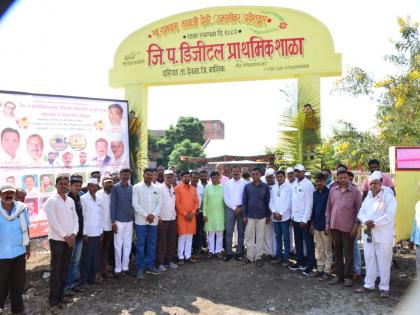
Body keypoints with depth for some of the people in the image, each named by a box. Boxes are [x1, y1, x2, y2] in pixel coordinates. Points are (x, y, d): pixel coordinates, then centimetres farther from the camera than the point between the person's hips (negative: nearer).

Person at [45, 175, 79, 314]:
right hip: (57, 239, -6)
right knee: (56, 270, -2)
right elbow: (53, 221, -15)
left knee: (65, 269, 12)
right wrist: (65, 236, -15)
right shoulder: (51, 201, -10)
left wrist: (73, 234, -6)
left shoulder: (71, 201, 9)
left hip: (70, 239, 6)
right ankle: (53, 301, 5)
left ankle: (60, 295, 24)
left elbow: (75, 219, 9)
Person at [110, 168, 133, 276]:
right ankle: (118, 268, 13)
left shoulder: (132, 188, 6)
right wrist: (113, 221, -10)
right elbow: (112, 205, -6)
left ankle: (125, 266, 21)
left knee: (128, 245, 9)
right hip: (119, 221, -3)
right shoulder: (115, 188, -4)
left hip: (129, 221, 3)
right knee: (118, 245, 3)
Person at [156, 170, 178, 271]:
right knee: (161, 241, 1)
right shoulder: (160, 188, -10)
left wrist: (175, 215, 11)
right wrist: (158, 217, -14)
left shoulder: (173, 189, 10)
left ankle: (169, 261, 20)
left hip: (172, 218, 6)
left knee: (172, 241, 9)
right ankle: (160, 263, 9)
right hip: (163, 219, -6)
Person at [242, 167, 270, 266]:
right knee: (249, 237, 7)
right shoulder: (247, 186, 0)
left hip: (261, 216, 0)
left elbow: (267, 201, 3)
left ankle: (258, 257, 19)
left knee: (260, 237, 8)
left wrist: (268, 215, 3)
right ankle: (249, 256, 19)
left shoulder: (265, 186, -1)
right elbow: (244, 201, 2)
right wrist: (244, 215, -1)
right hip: (250, 216, 0)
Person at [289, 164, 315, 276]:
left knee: (308, 242, 4)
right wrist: (292, 215, 9)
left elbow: (309, 203, -17)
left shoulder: (308, 184, -14)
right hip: (295, 217, 7)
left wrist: (305, 219, -18)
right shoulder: (294, 183, 7)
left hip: (304, 219, -7)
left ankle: (310, 264, 13)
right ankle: (300, 262, 29)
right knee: (298, 241, 16)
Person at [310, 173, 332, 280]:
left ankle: (327, 271, 12)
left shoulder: (329, 193, -11)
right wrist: (312, 223, 13)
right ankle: (320, 269, 25)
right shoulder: (315, 193, 8)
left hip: (325, 225, -6)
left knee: (327, 250, 5)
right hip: (316, 225, 6)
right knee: (318, 248, 14)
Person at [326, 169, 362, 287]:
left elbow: (359, 210, -3)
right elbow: (329, 208, 9)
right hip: (334, 226, 4)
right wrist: (327, 223, 6)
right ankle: (339, 275, 24)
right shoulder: (332, 190, 5)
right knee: (337, 252, 13)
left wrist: (356, 225, -9)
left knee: (348, 253, 6)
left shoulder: (355, 192, -5)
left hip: (348, 228, -4)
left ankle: (348, 276, 18)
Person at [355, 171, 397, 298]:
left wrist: (374, 223, -19)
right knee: (369, 260, 13)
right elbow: (361, 213, 8)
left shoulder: (389, 197, -9)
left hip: (383, 235, -6)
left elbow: (389, 216, -19)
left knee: (383, 262, 3)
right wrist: (366, 221, -12)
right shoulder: (368, 198, 12)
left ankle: (384, 287, 16)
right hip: (368, 234, 6)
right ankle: (368, 284, 25)